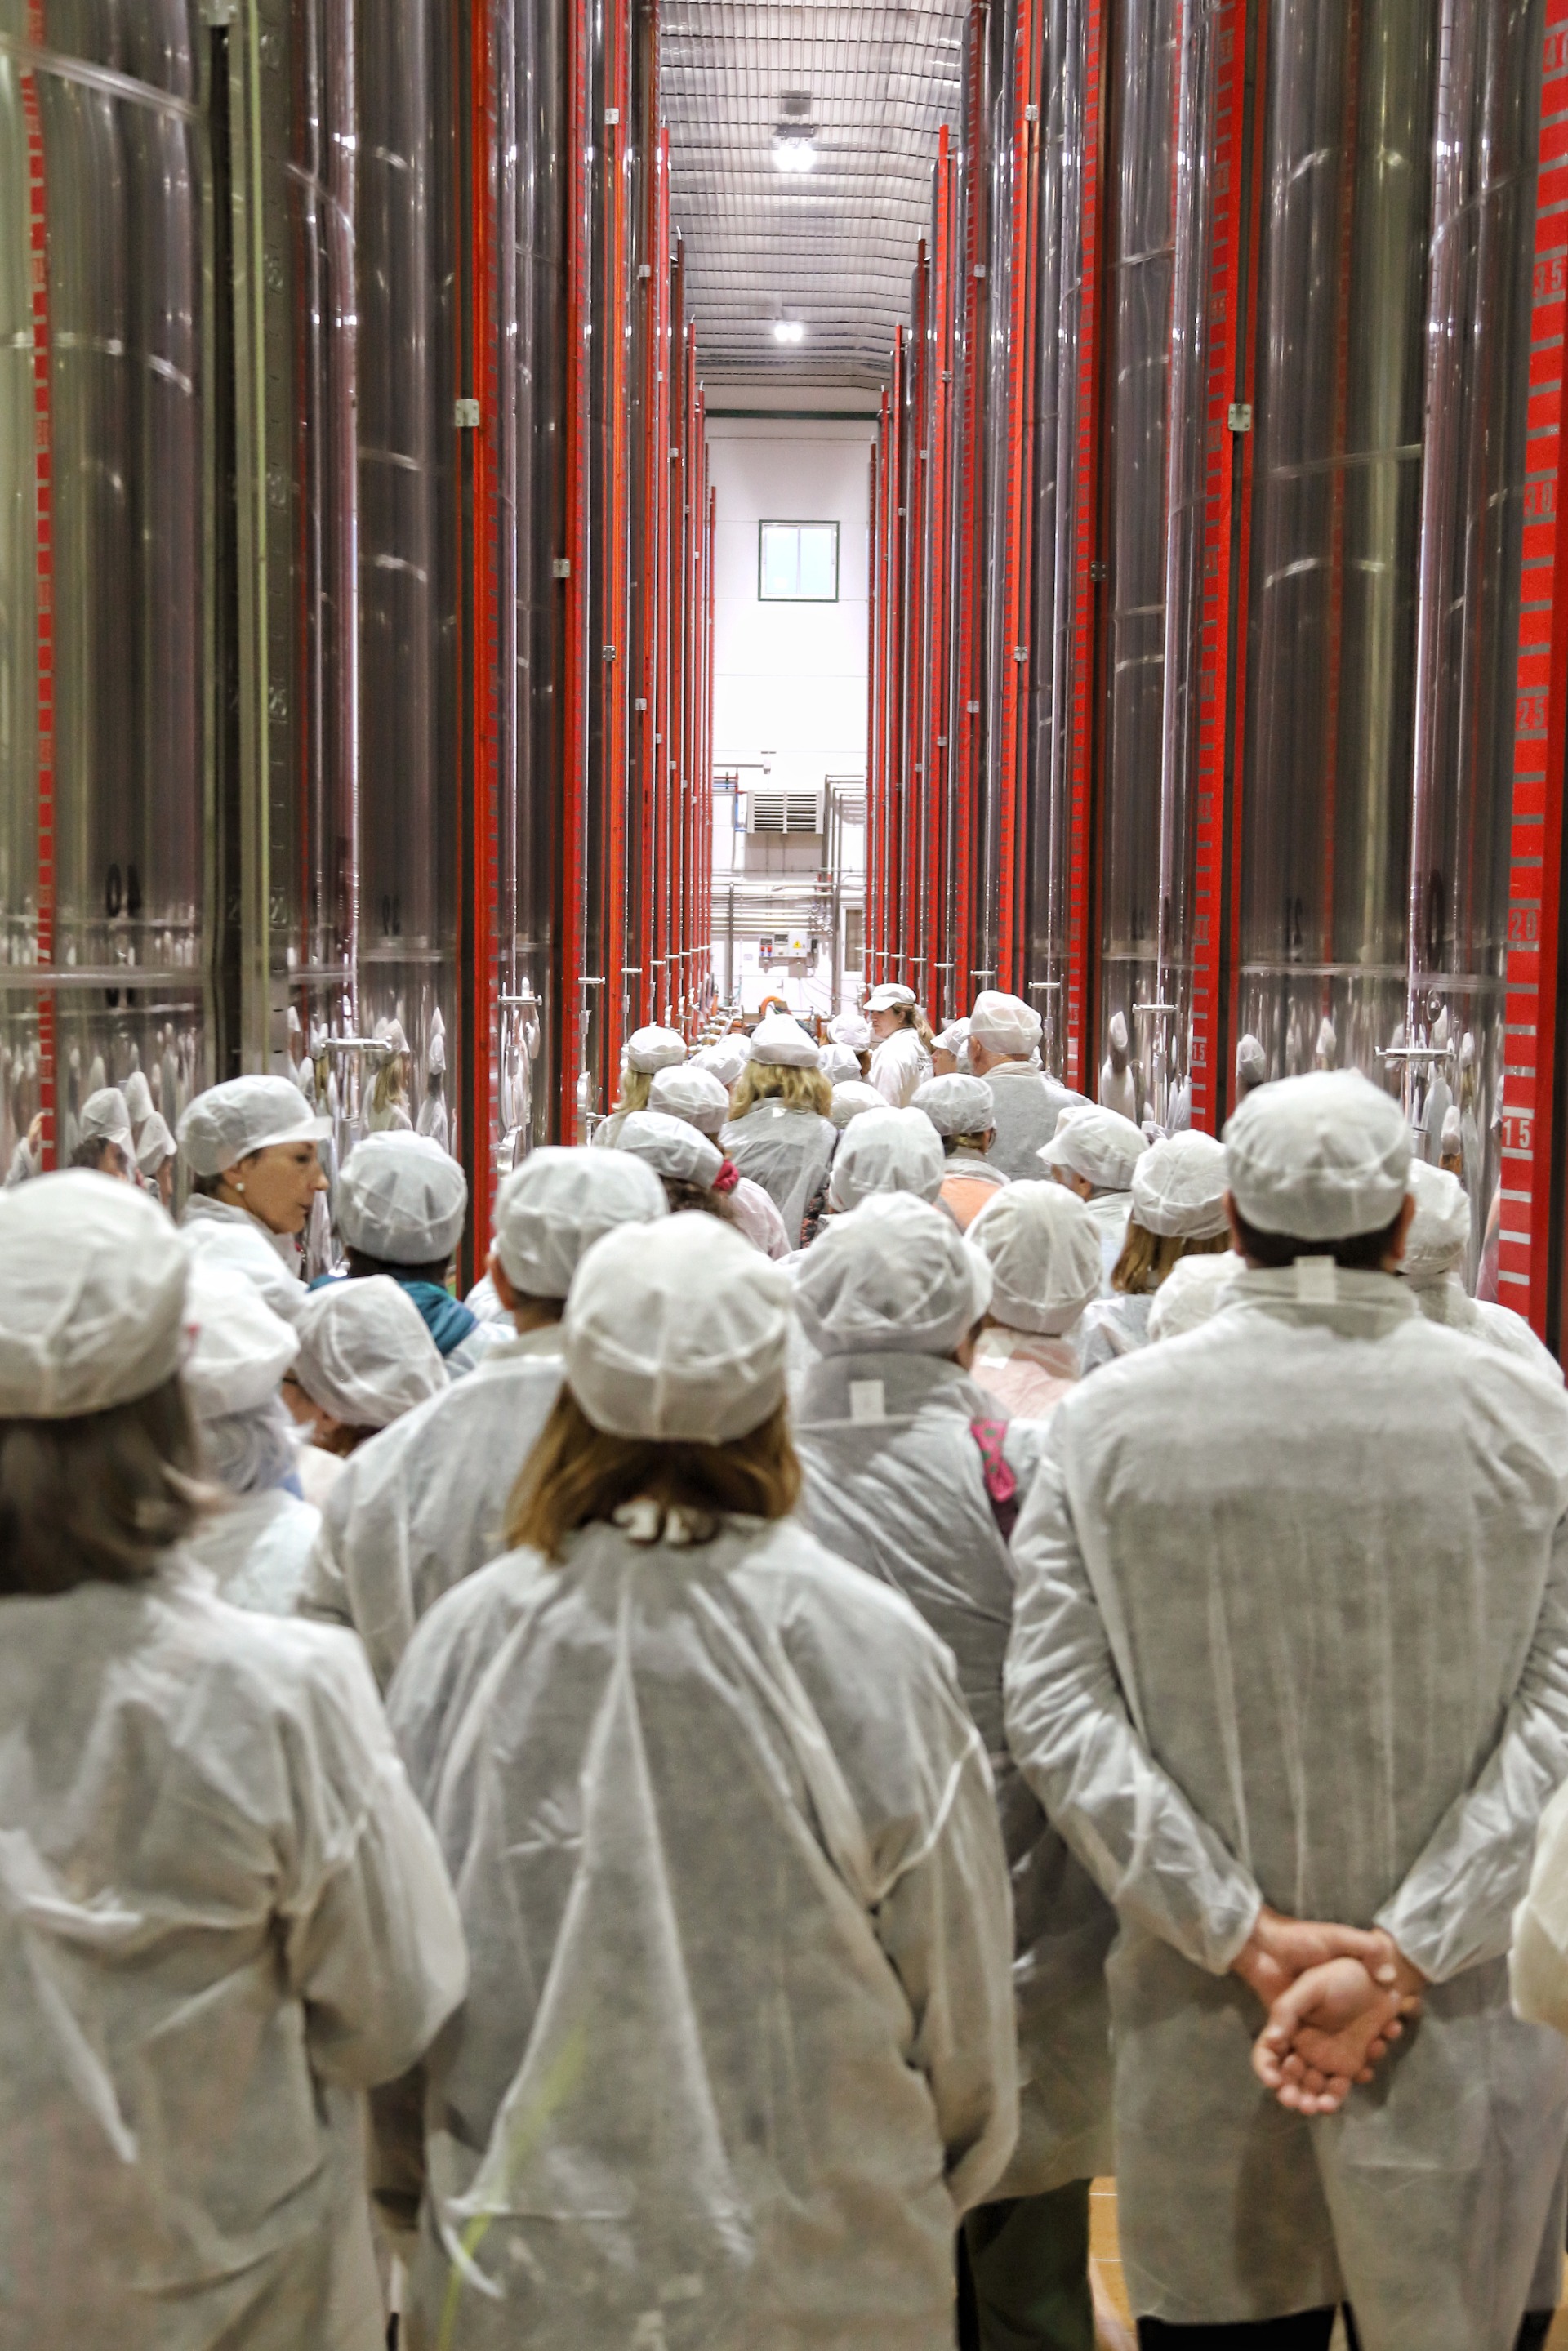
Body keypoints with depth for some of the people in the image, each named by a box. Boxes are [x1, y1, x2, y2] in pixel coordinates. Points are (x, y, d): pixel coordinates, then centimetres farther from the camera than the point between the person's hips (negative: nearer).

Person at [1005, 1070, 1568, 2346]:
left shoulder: (1106, 1421, -6)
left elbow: (1058, 1712, -9)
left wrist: (1247, 1934, -9)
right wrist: (1396, 1961, -14)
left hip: (1199, 2019, 1)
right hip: (1457, 2006, 0)